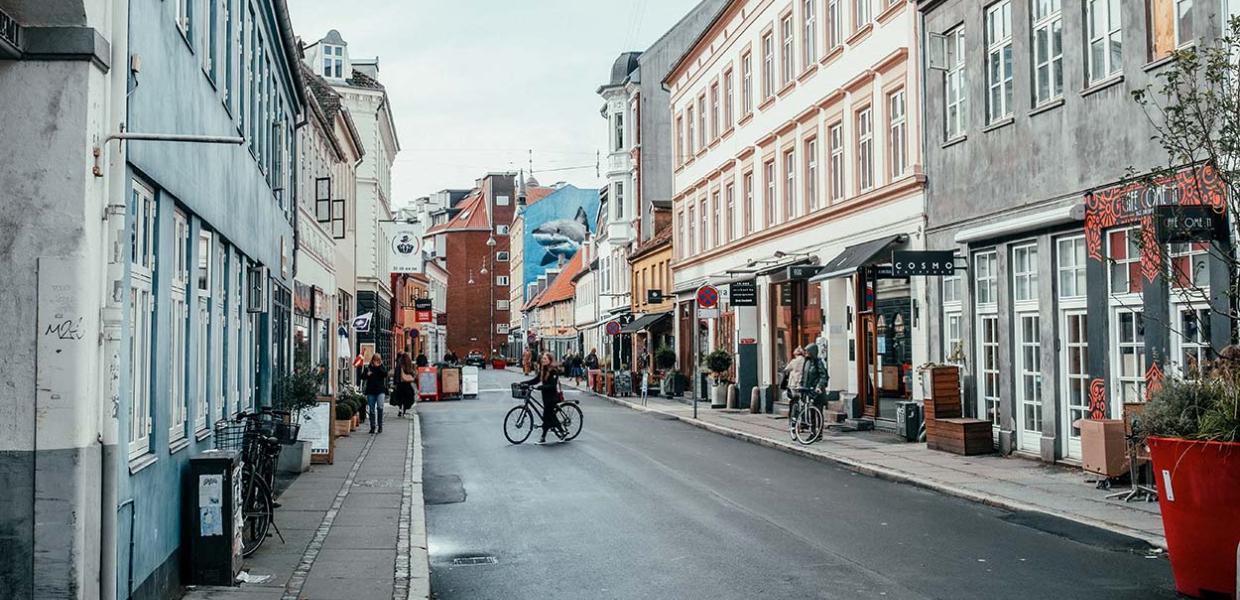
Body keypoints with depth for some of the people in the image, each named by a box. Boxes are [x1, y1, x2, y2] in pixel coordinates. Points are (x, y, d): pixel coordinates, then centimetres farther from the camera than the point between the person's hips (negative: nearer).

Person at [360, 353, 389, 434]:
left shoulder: (382, 367, 7)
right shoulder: (368, 368, 9)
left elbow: (385, 374, -10)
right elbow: (362, 377, 5)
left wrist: (379, 366, -14)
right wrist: (367, 374, -14)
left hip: (380, 391, -2)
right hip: (371, 391, 2)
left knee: (380, 407, -16)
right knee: (372, 410, 5)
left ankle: (380, 426, -6)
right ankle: (372, 427, 15)